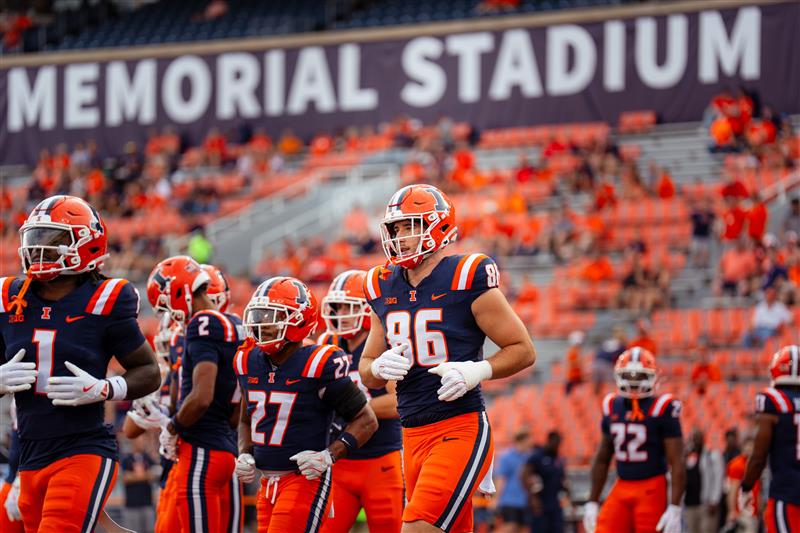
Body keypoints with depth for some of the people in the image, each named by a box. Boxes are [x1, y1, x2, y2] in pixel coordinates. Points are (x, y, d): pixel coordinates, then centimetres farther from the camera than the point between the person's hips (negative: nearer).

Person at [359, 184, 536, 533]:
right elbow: (366, 371, 19)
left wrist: (477, 371, -19)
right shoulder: (384, 288, 10)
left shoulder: (467, 279, -8)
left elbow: (524, 350, -3)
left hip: (461, 429, -7)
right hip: (413, 435, 7)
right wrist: (380, 368, -5)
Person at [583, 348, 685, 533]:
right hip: (621, 489, 5)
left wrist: (674, 508, -18)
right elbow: (602, 459, 18)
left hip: (651, 491, -5)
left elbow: (677, 463, -11)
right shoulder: (613, 407, 8)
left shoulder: (662, 409, -9)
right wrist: (592, 502, 16)